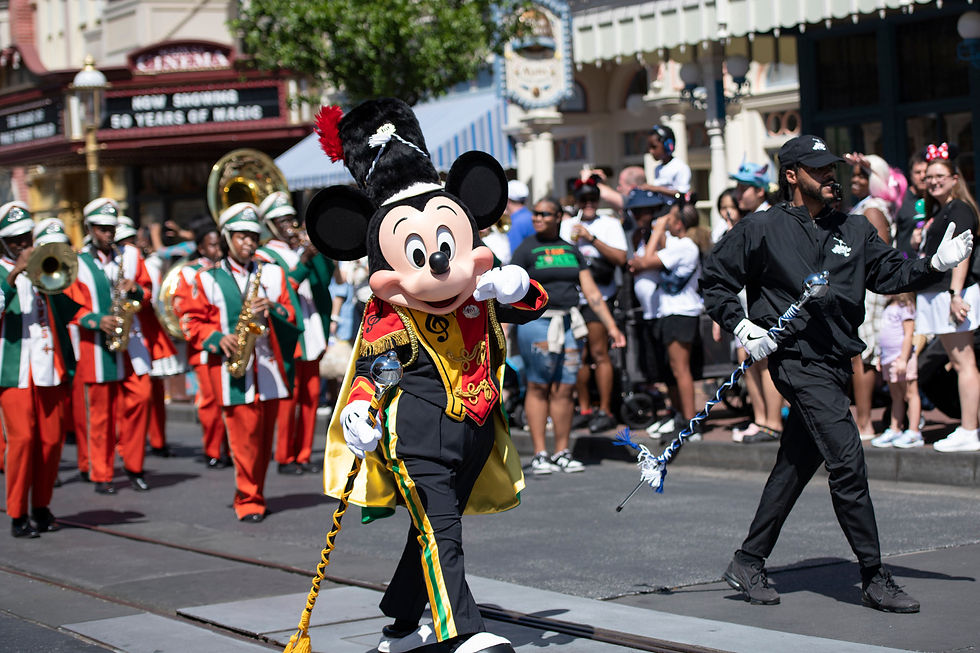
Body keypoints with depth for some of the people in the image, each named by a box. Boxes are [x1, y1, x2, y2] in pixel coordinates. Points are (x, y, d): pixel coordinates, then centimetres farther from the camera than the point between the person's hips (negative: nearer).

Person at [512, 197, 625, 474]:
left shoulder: (571, 250, 14)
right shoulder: (526, 249, 1)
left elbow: (592, 292, 14)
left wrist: (612, 326, 9)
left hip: (568, 324, 4)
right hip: (536, 323, -4)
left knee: (564, 389, 3)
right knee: (538, 388, -1)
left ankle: (562, 453, 10)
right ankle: (539, 454, 2)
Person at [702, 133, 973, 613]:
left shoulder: (853, 231, 13)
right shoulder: (760, 230, -1)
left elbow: (890, 272, 8)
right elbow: (714, 281, 5)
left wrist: (935, 264, -9)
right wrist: (741, 326, -7)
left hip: (835, 362, 6)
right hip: (796, 360, -6)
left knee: (797, 464, 12)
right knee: (847, 461, -13)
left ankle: (749, 563, 25)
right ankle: (874, 578, -8)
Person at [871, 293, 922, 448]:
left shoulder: (905, 306, -11)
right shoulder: (888, 307, 15)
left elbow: (909, 334, -16)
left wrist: (903, 359, -20)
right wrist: (881, 358, 21)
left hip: (902, 356, -9)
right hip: (888, 358, 9)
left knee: (910, 394, -4)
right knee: (895, 396, 13)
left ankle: (914, 433, -3)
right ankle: (894, 430, 16)